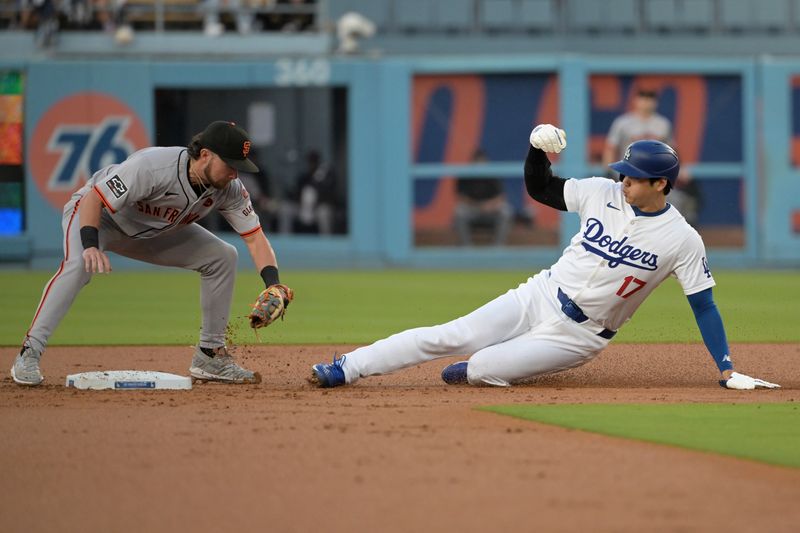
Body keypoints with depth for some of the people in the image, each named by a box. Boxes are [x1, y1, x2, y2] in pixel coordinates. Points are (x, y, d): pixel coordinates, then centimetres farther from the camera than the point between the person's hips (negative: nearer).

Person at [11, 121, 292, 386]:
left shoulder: (229, 189, -19)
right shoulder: (152, 167, -39)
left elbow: (254, 236, -12)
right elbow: (92, 199, -36)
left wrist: (273, 285, -28)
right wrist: (91, 246, -51)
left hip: (151, 232, 7)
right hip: (93, 212, -7)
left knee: (222, 257, -4)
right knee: (78, 265, -37)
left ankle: (209, 355, 4)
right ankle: (28, 356, -33)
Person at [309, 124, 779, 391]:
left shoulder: (682, 240, -13)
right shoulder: (603, 193, -1)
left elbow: (704, 305, -10)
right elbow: (539, 188, 9)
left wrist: (728, 370, -16)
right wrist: (538, 150, -12)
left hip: (580, 336, -4)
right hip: (541, 296, 4)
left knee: (482, 369, -21)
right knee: (450, 337, -10)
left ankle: (469, 372, 15)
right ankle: (346, 369, -8)